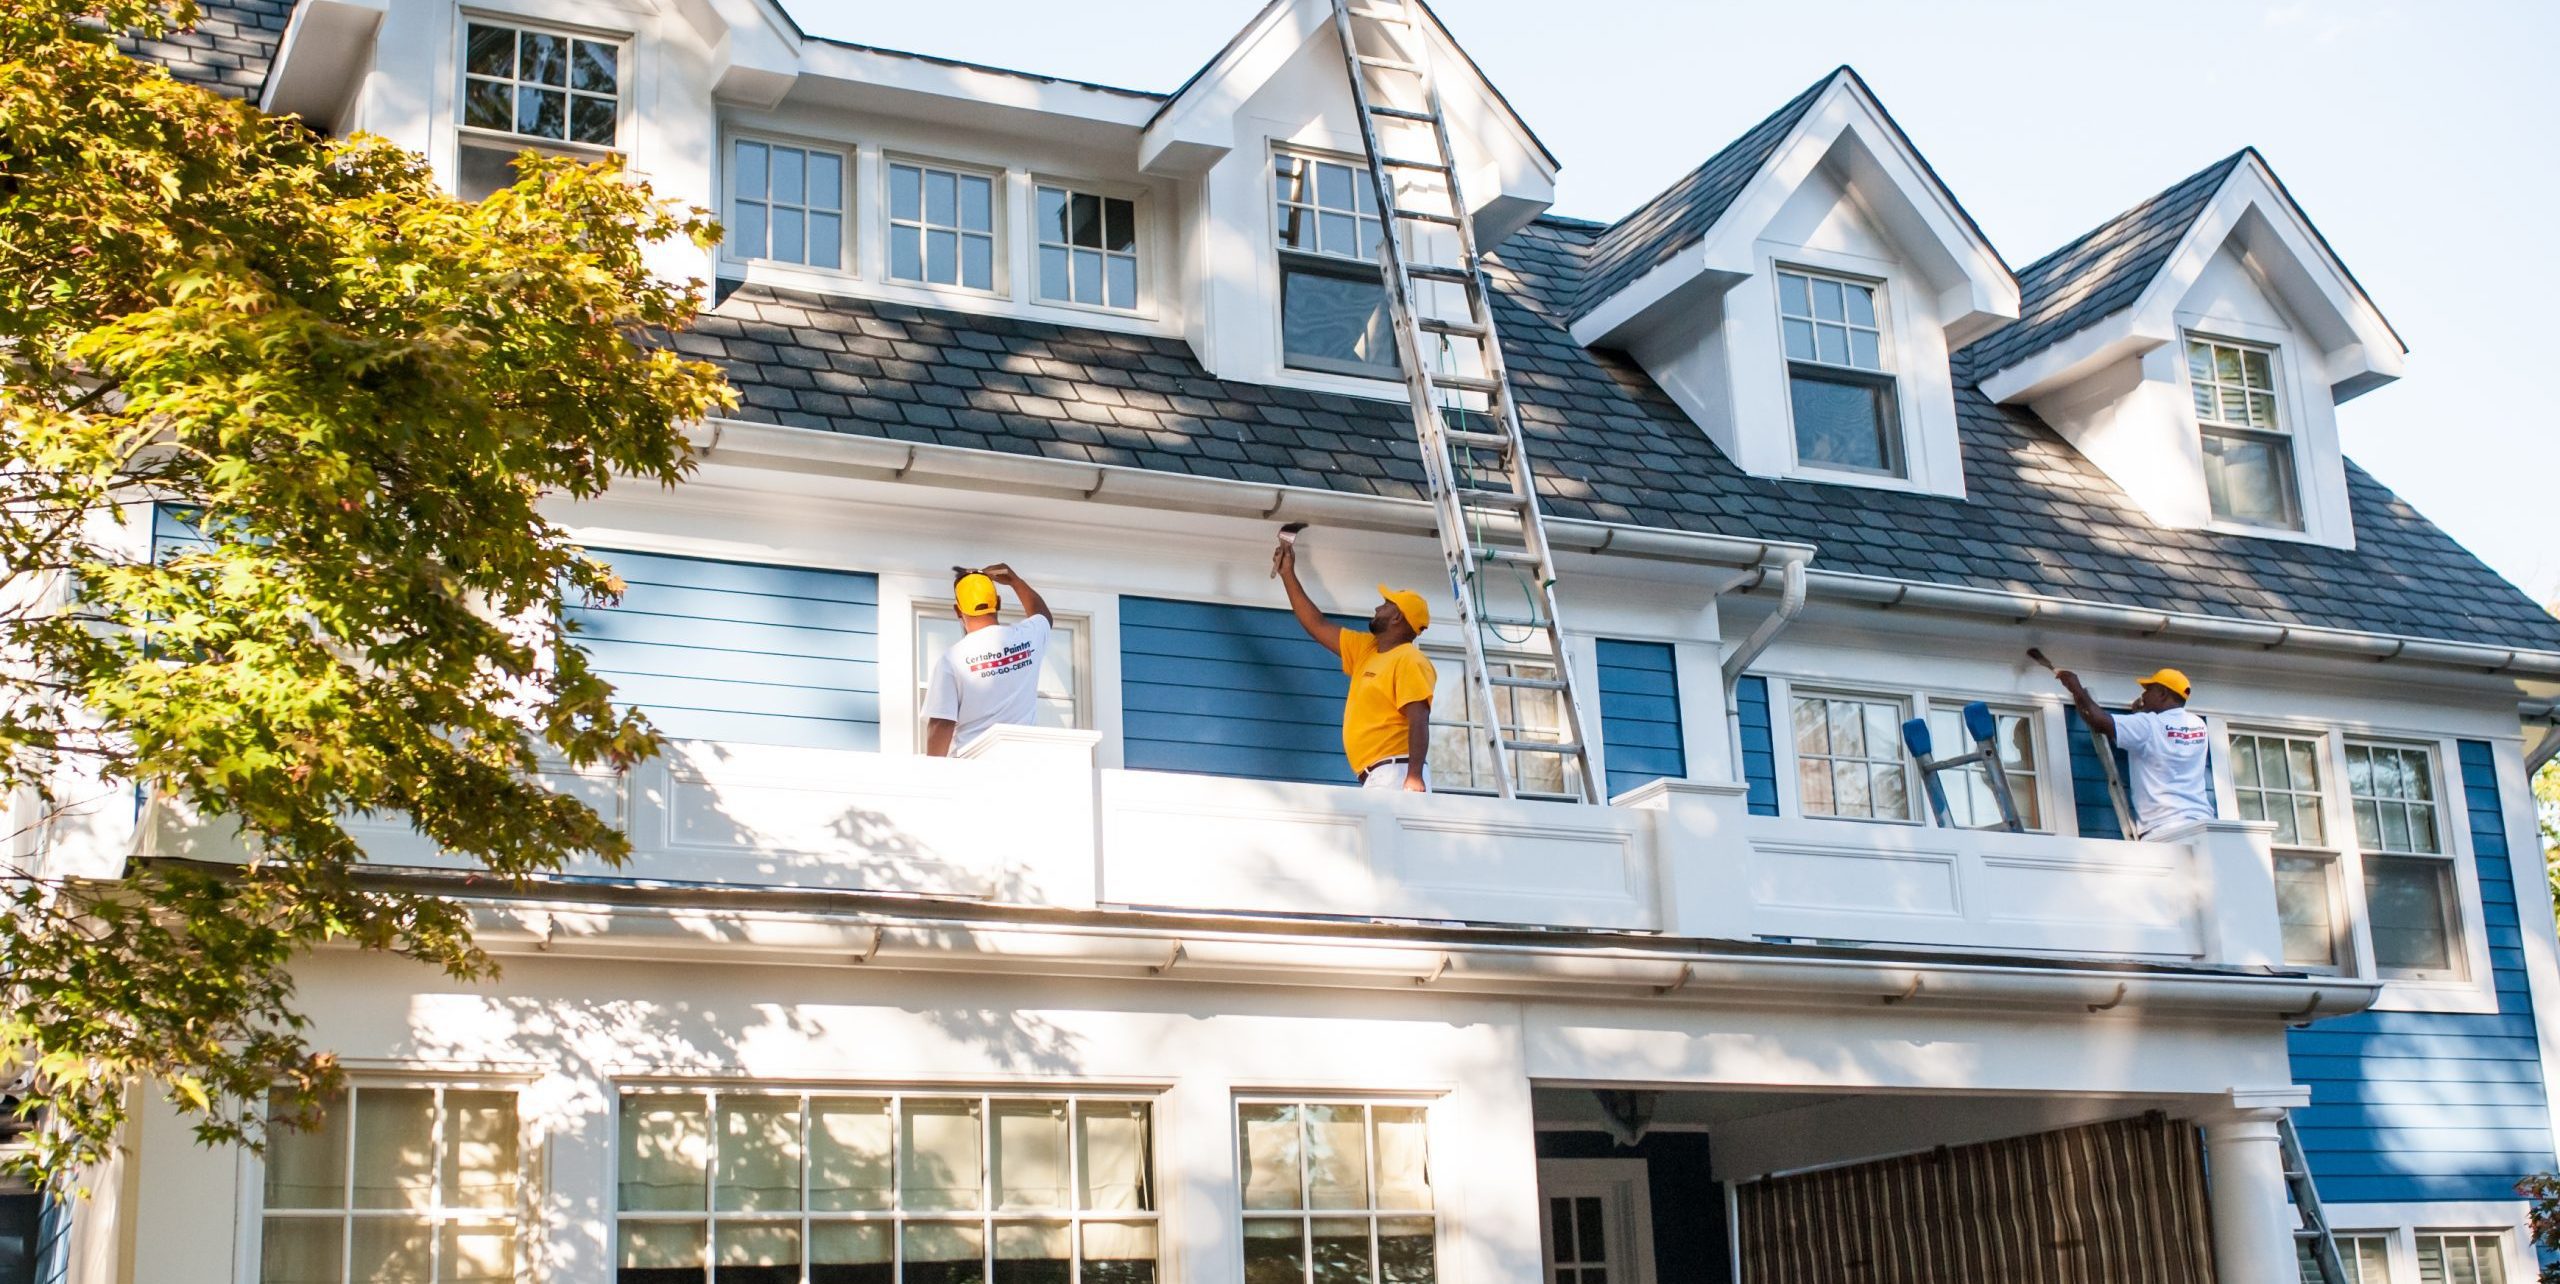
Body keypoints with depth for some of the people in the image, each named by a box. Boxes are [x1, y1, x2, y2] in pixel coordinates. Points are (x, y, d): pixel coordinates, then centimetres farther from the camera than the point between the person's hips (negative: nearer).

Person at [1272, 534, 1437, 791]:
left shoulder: (1410, 660, -5)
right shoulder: (1365, 649, 22)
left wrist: (1414, 776, -27)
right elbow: (1317, 625, 29)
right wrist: (1288, 574, 31)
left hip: (1397, 773, -8)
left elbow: (1419, 721, -16)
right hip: (1376, 777, 8)